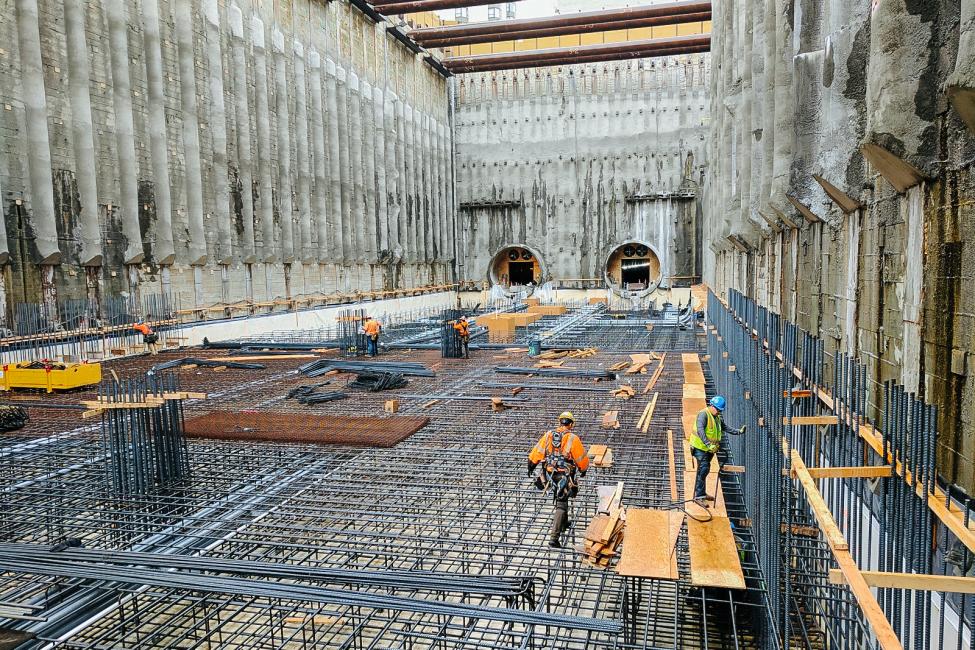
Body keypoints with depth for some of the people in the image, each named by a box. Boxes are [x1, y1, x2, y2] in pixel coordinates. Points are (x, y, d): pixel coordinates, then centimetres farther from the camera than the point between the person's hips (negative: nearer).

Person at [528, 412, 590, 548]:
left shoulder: (548, 435, -1)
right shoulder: (573, 439, -12)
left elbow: (535, 453, 3)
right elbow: (582, 459, -3)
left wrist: (531, 466, 19)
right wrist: (583, 470, 17)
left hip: (549, 475, 5)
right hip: (564, 478, -5)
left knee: (560, 499, 29)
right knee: (561, 505, 0)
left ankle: (564, 523, 46)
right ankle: (554, 538, -9)